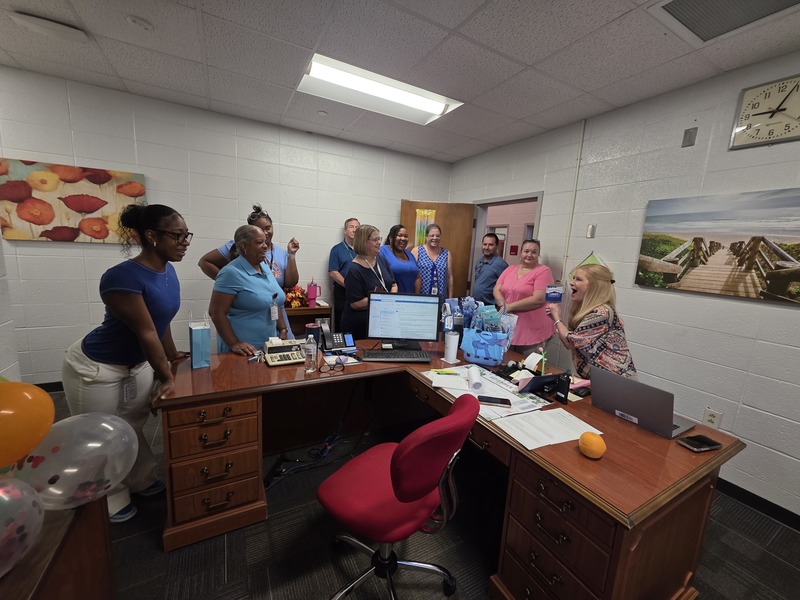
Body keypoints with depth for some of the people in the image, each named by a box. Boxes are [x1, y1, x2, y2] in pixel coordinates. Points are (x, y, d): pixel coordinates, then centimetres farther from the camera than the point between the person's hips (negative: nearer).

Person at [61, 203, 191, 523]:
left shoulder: (167, 271, -6)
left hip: (138, 364, 7)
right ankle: (109, 503, 34)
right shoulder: (123, 277, -31)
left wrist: (172, 356, 13)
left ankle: (143, 481, 42)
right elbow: (146, 333, -26)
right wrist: (167, 377, -18)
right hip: (97, 371, -7)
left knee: (133, 430, 23)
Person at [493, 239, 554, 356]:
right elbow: (496, 290, 6)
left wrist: (510, 306, -16)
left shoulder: (543, 271, -7)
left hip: (531, 331, -5)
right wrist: (503, 304, -14)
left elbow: (539, 299, -17)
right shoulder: (510, 269, 10)